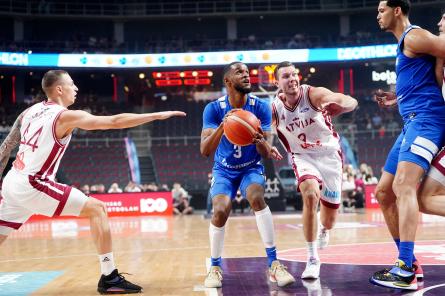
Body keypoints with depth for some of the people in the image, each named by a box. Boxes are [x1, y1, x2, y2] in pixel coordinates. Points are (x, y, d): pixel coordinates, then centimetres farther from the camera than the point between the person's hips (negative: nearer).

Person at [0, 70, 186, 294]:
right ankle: (109, 277, -6)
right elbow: (115, 122, -13)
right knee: (97, 208, -5)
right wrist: (158, 115, -10)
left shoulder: (29, 112, 15)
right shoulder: (66, 116, -8)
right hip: (33, 185, -8)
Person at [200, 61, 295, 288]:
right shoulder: (214, 109, -16)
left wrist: (261, 141, -39)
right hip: (224, 170, 0)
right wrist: (222, 127, -42)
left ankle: (274, 264, -22)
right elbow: (205, 151, -25)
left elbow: (266, 153, -15)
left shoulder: (261, 107, -14)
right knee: (220, 211, -22)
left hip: (251, 168, 0)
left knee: (257, 198, -29)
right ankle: (215, 267, 1)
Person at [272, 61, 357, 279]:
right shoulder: (274, 109, -13)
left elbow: (351, 102, -34)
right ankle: (312, 259, -18)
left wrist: (338, 106, -58)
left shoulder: (314, 94, -22)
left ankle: (323, 229, 51)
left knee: (329, 216, 9)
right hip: (303, 157, 0)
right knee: (310, 195, -30)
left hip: (329, 154, 0)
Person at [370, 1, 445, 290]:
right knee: (384, 193, 9)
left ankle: (405, 271, -32)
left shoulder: (414, 36, -5)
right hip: (412, 123, 11)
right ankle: (410, 263, 14)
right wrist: (397, 98, 23)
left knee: (404, 186, -26)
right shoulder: (404, 43, 24)